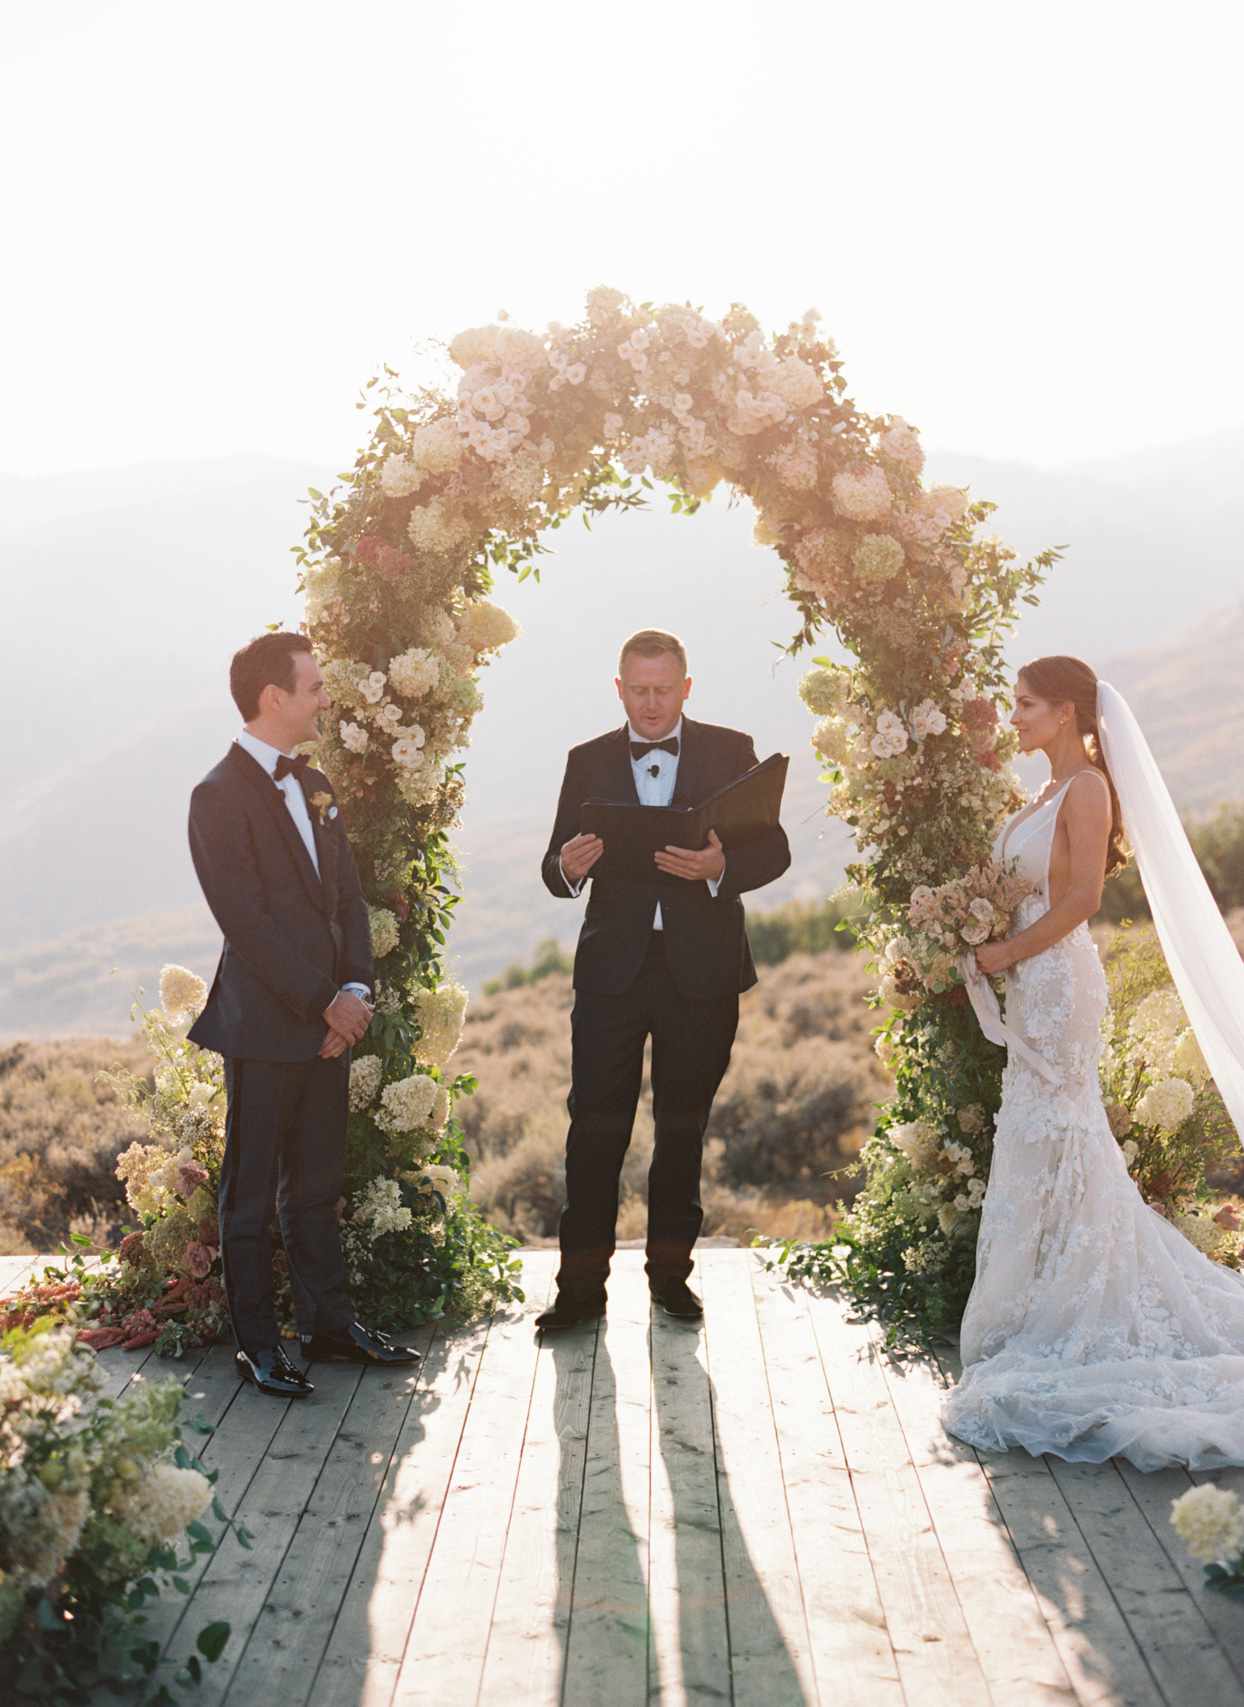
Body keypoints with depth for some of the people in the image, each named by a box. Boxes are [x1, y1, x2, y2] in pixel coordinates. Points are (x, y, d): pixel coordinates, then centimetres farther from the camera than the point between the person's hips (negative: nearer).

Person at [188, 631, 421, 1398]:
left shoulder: (315, 786, 13)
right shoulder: (221, 796, -13)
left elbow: (349, 897, 13)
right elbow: (248, 923, -17)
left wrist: (355, 989, -2)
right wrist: (325, 1003, -14)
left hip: (328, 1020, 7)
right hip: (263, 1027, -7)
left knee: (318, 1185, 16)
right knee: (252, 1196, 5)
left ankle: (330, 1321, 26)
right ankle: (258, 1343, 15)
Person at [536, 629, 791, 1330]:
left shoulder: (731, 751, 3)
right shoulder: (589, 761, 7)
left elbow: (774, 850, -3)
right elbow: (557, 869, 4)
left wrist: (720, 868, -23)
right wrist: (568, 868, -20)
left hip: (703, 971, 0)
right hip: (613, 969, 0)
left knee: (683, 1127, 11)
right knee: (596, 1127, -2)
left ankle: (671, 1271, 25)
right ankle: (582, 1282, 6)